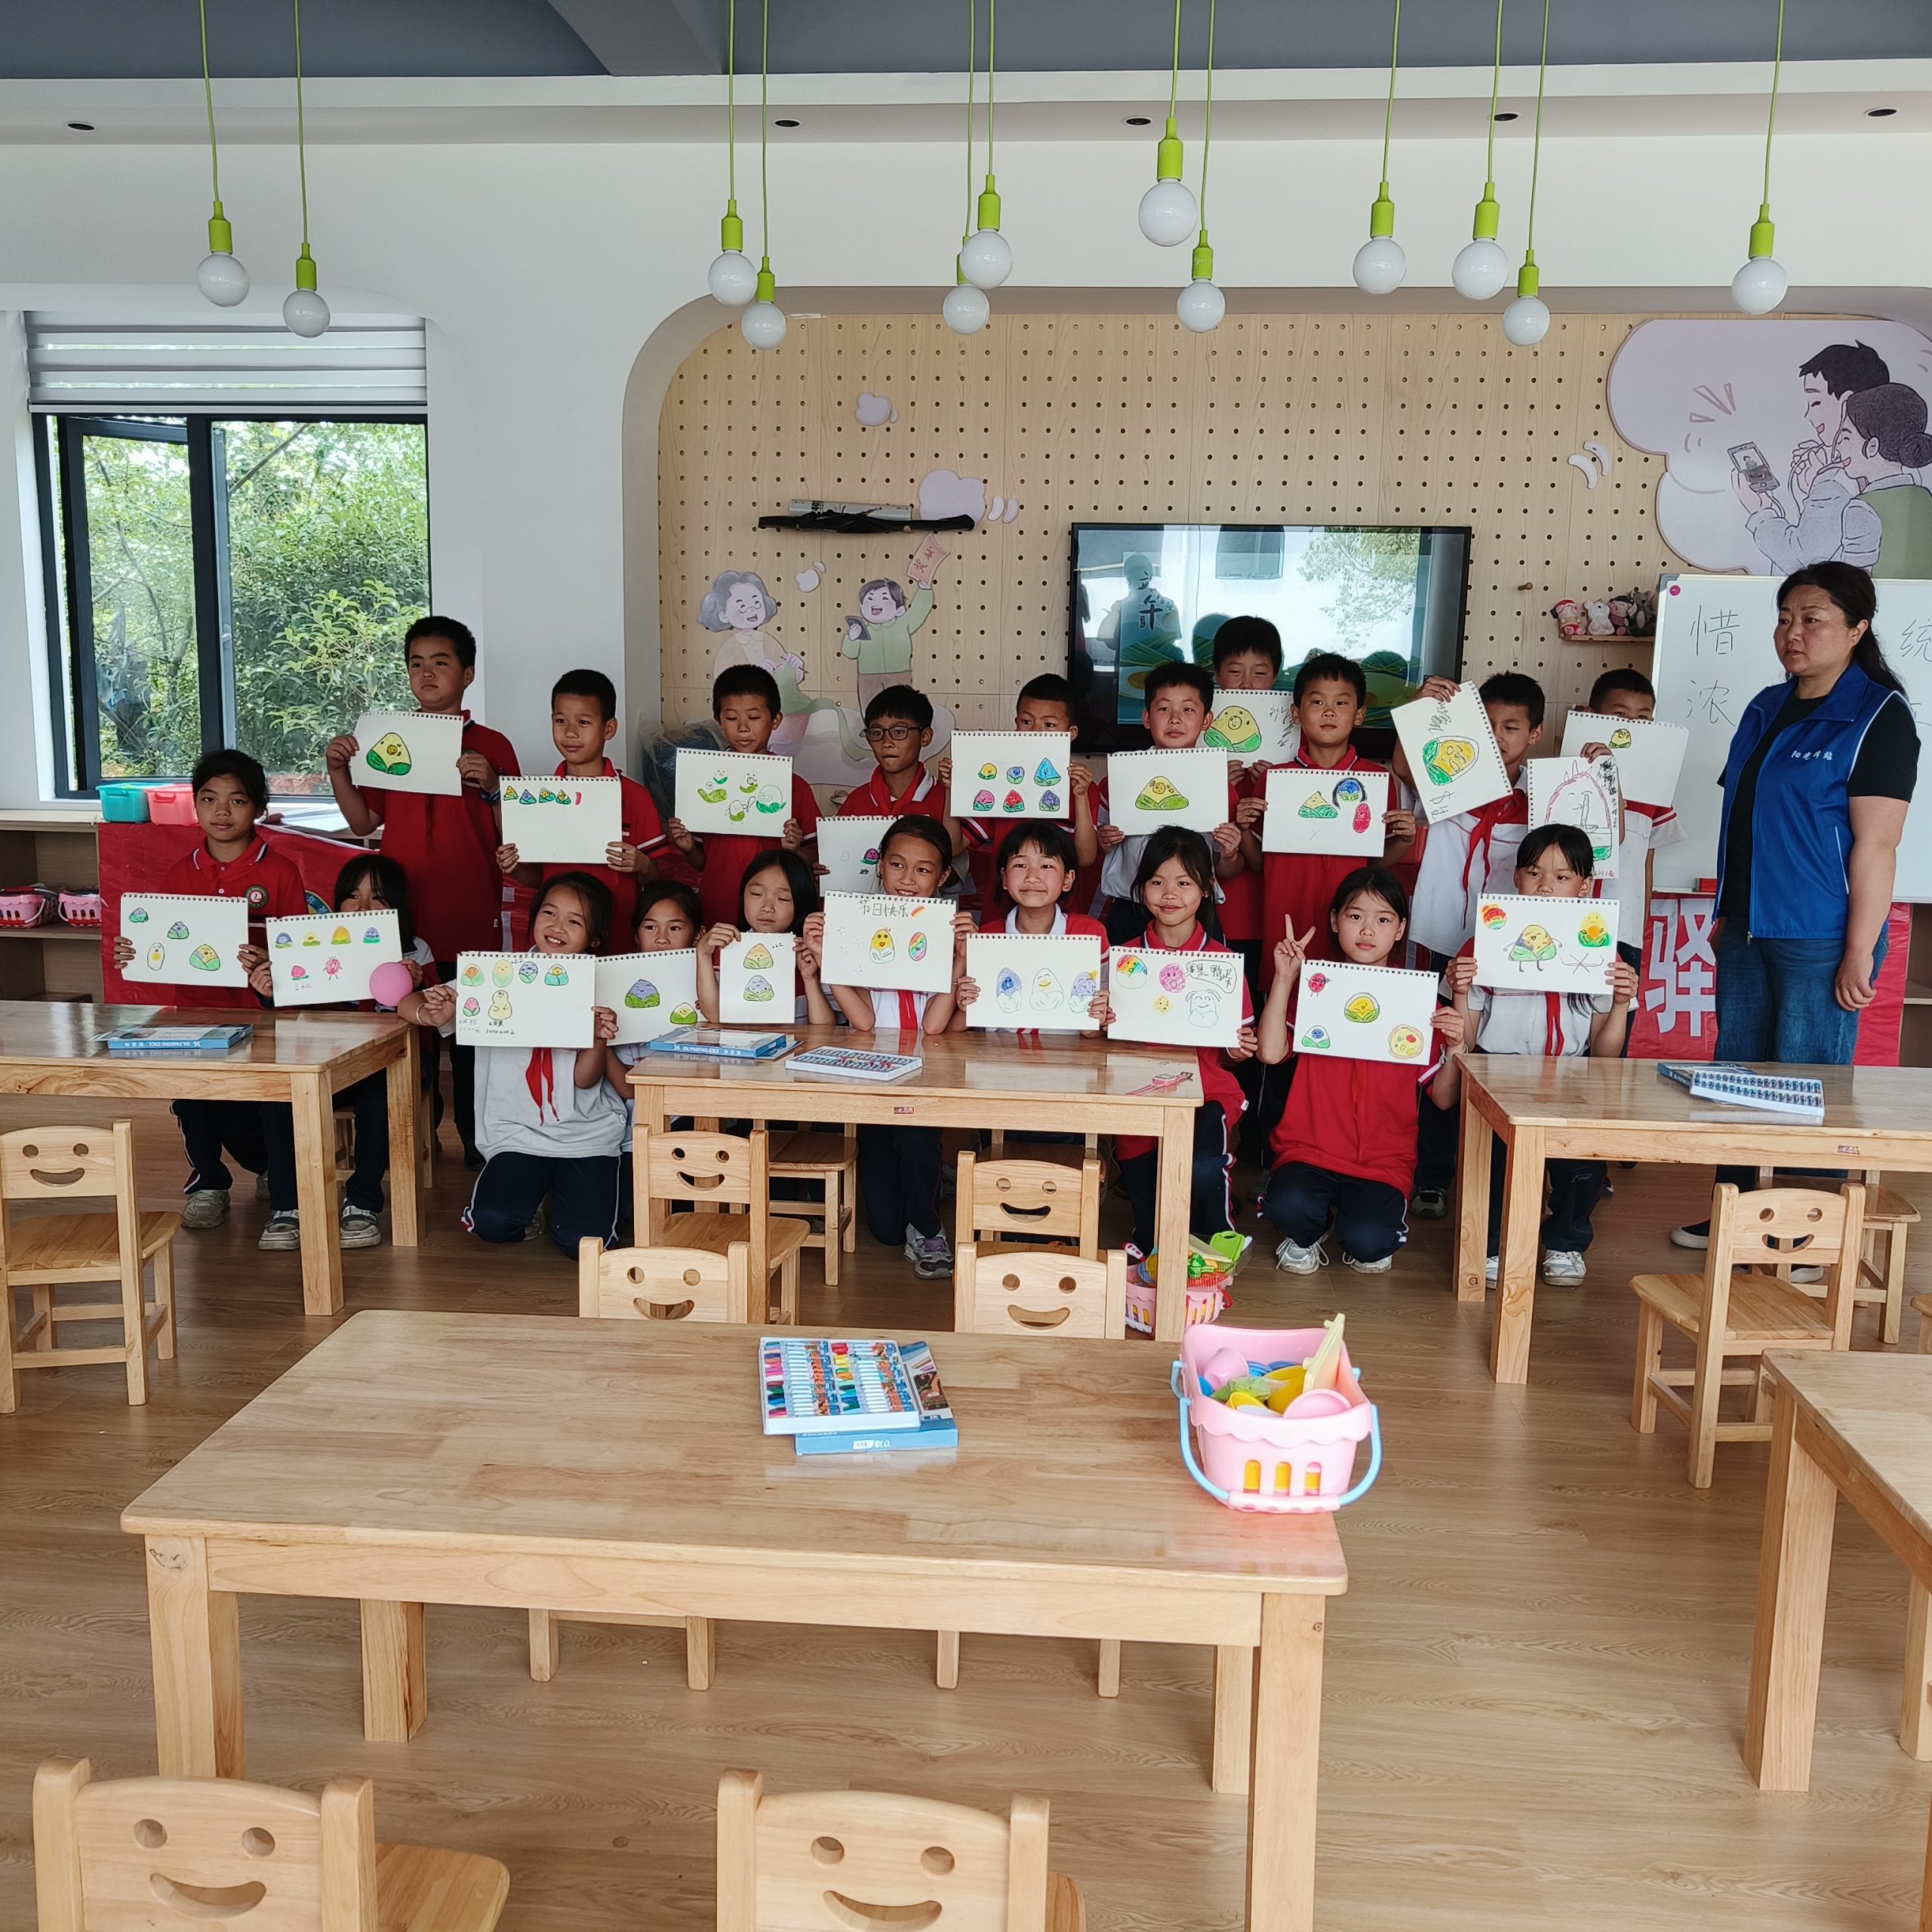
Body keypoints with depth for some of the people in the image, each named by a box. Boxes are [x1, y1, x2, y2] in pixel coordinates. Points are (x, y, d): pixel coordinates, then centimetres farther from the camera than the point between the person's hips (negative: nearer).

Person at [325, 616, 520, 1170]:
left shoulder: (491, 747, 0)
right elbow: (364, 821, 11)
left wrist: (490, 788, -20)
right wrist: (337, 771, -2)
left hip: (471, 921, -3)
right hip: (404, 918, 3)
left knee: (473, 1039, 5)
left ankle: (478, 1143, 17)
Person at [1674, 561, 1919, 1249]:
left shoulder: (1877, 716, -9)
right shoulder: (1768, 708, 13)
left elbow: (1877, 843, -14)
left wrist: (1860, 952, -17)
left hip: (1819, 939, -7)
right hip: (1749, 929, 7)